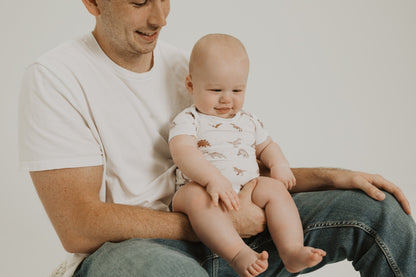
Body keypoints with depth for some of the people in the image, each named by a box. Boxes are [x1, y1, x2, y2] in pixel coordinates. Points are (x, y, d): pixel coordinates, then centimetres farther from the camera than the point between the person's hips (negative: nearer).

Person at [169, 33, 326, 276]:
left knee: (274, 188, -21)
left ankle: (292, 251, -30)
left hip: (246, 192, 5)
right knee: (197, 195, -36)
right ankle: (239, 254, -48)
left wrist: (279, 164, 10)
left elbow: (266, 146, 35)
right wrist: (213, 178, -33)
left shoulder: (248, 122, 21)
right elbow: (183, 152, -17)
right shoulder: (188, 120, 1)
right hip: (202, 189, -5)